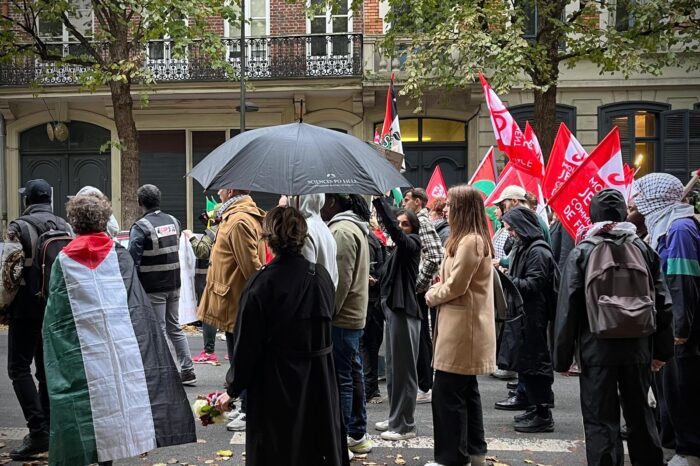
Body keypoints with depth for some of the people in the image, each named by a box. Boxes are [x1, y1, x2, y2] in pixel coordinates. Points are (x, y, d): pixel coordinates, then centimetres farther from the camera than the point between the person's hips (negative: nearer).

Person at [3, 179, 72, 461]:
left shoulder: (20, 226, -8)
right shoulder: (64, 227, 8)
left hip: (28, 307, -6)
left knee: (19, 368, -1)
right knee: (47, 369, 13)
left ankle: (38, 431, -10)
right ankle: (48, 429, 16)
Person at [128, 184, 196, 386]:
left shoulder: (140, 226, -14)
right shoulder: (173, 221, 7)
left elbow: (133, 260, -16)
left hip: (153, 288, -6)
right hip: (174, 284, 7)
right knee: (175, 327, 16)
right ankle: (187, 371, 19)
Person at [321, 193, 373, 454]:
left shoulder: (342, 230, -17)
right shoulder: (354, 226, 15)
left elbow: (341, 280, -22)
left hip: (341, 318, -10)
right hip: (354, 314, 10)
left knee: (340, 378, -4)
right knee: (353, 374, 15)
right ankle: (358, 434, 25)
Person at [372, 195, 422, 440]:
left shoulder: (411, 245, -12)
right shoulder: (398, 249, 16)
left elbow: (394, 230, -29)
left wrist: (379, 200, -33)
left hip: (405, 312, -9)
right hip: (393, 309, 9)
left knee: (403, 369, -4)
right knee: (393, 368, 15)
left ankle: (405, 425, 3)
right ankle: (395, 418, 25)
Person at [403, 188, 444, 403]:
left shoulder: (423, 222, -14)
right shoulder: (416, 221, 15)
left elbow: (435, 257, -25)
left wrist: (419, 283, -19)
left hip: (418, 291, -10)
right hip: (413, 290, 10)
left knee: (420, 338, -3)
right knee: (421, 337, 15)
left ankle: (425, 388, 4)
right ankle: (424, 383, 25)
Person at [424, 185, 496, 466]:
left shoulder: (469, 241, -19)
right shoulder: (476, 239, 14)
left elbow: (455, 286, -19)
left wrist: (432, 296, -3)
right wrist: (438, 291, 2)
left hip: (462, 328, -11)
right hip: (466, 326, 11)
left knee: (447, 393, -4)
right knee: (466, 390, 17)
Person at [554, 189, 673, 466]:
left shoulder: (581, 253, -5)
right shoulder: (644, 250, 4)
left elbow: (567, 309, -7)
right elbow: (663, 304, 5)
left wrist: (562, 356, -1)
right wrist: (662, 349, 13)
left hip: (597, 349, -3)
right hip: (638, 349, 3)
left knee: (601, 421, 3)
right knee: (640, 415, 18)